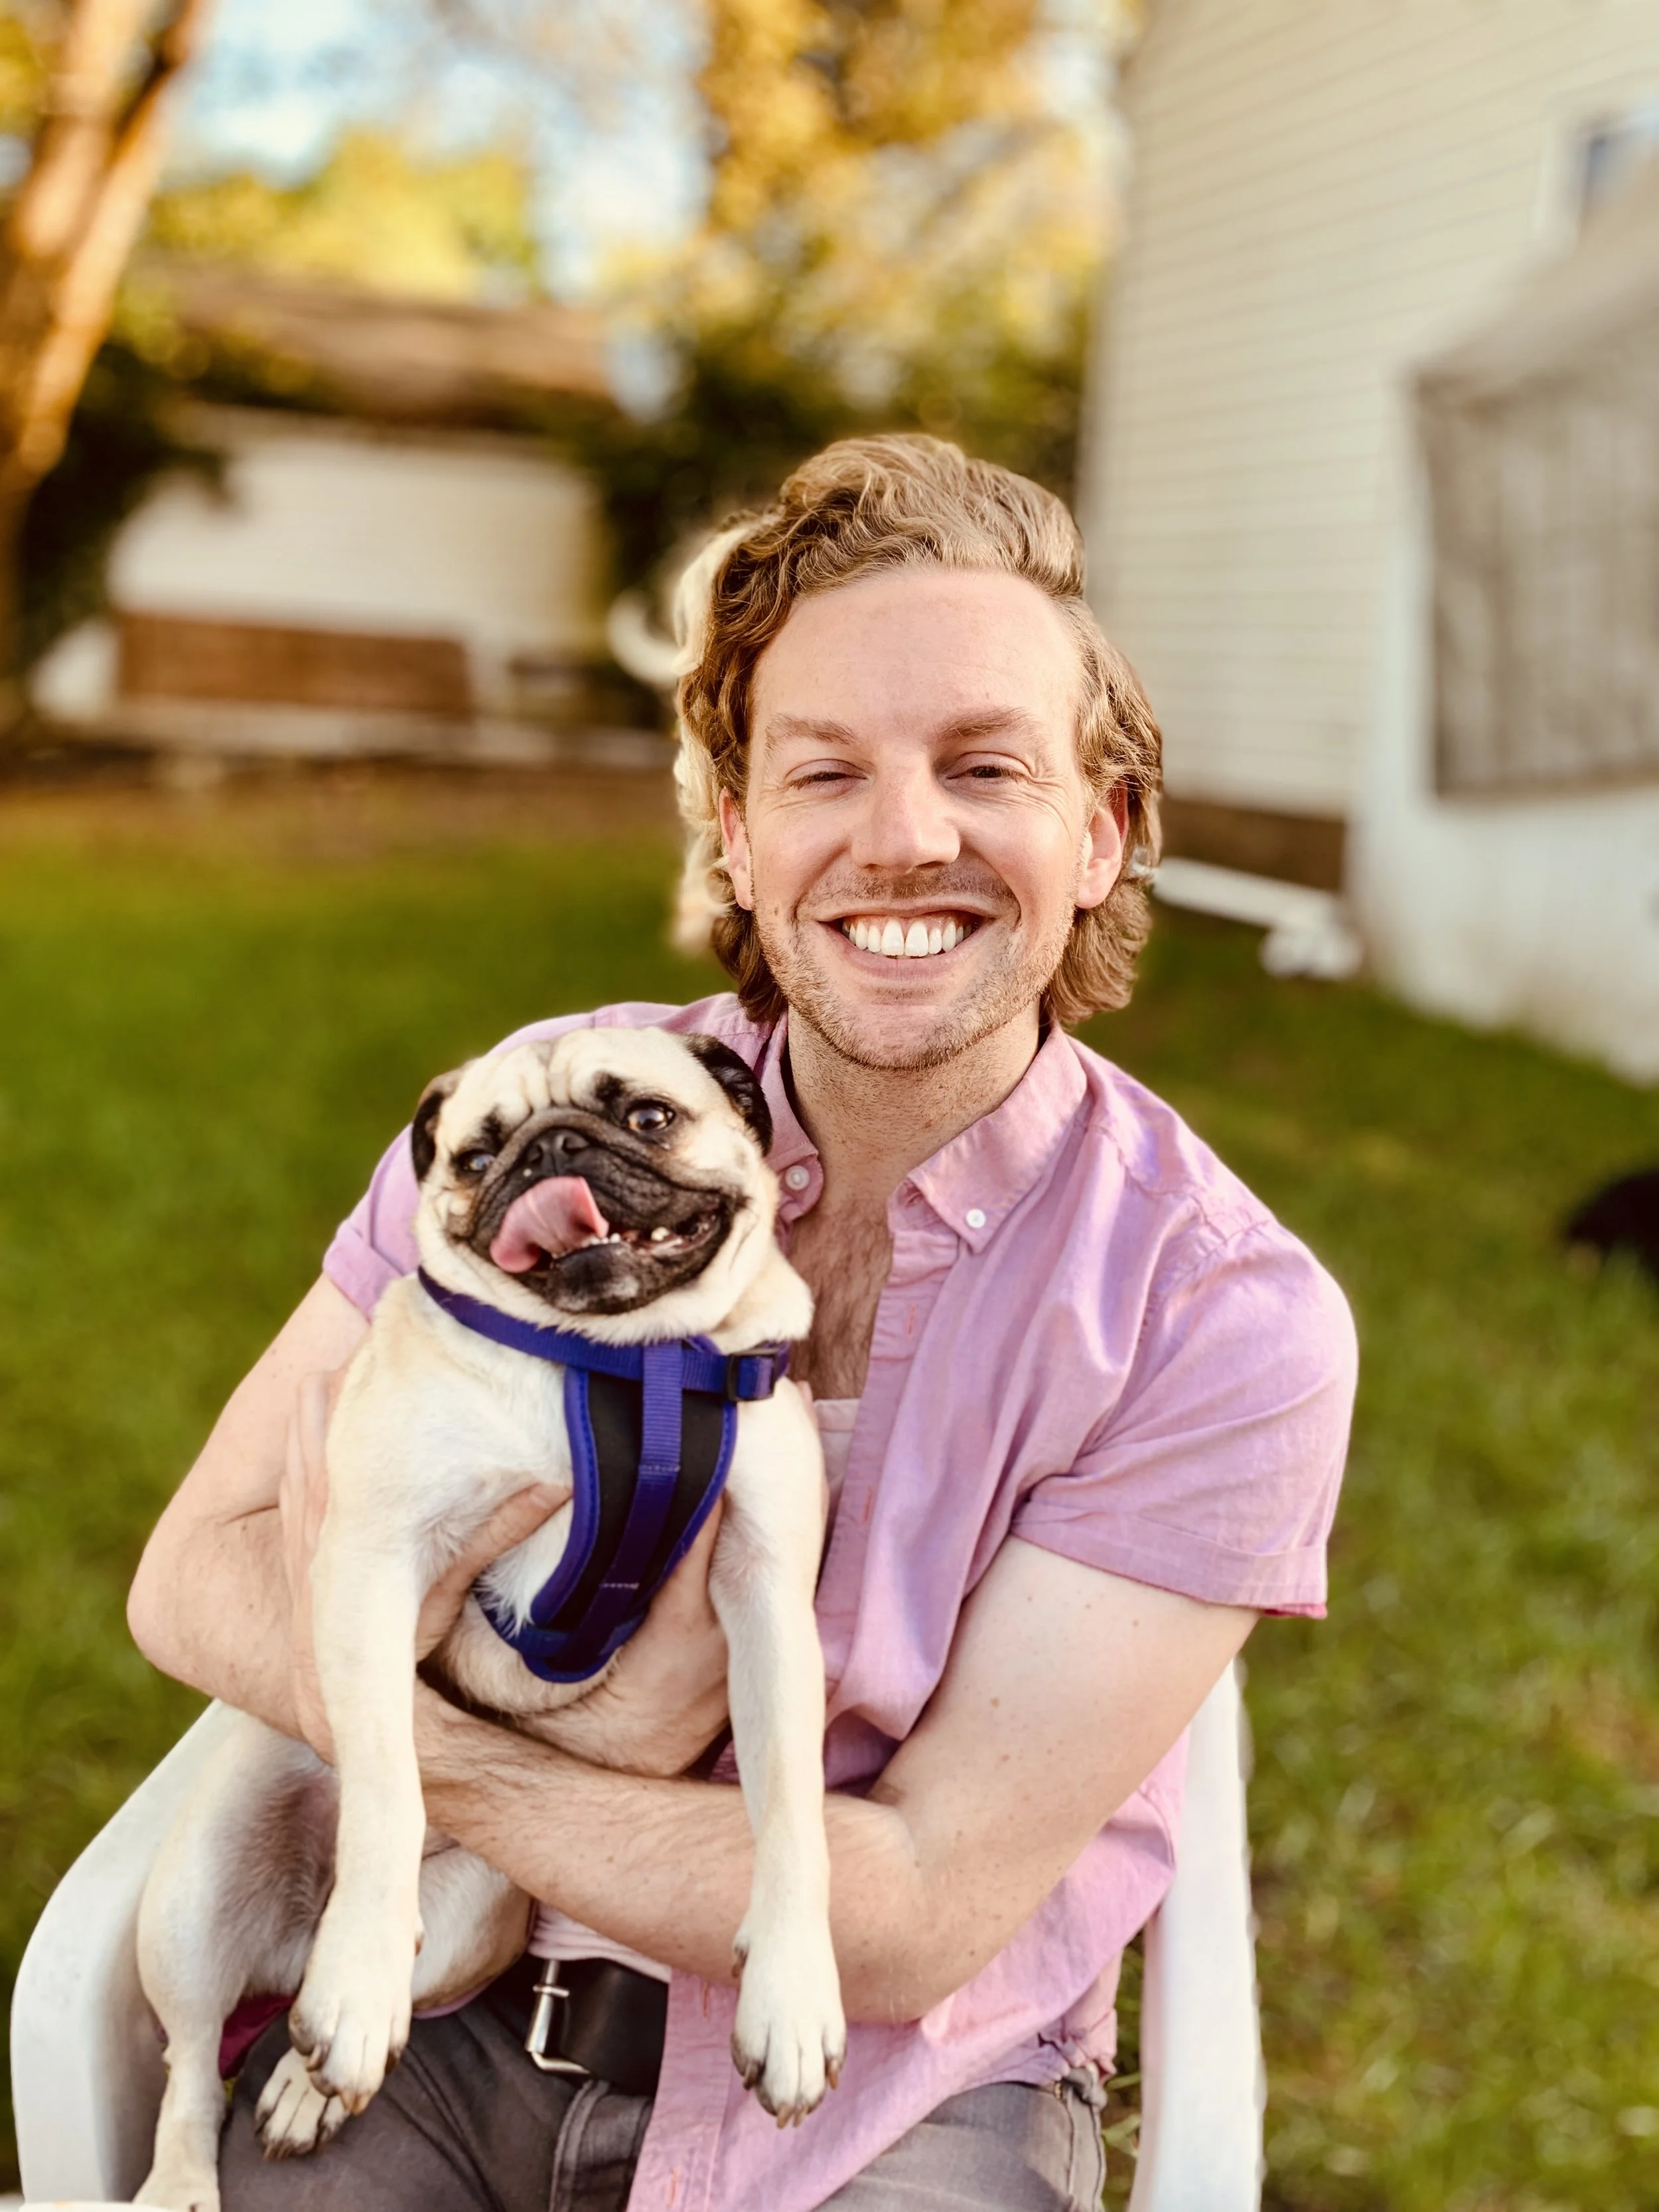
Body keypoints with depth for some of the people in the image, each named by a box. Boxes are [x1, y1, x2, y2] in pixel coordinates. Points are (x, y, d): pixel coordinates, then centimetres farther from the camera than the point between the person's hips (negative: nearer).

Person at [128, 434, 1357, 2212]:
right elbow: (195, 1571, -2)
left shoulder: (1225, 1319, -12)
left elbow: (916, 1918, -14)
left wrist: (409, 1723, -15)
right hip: (465, 2016, 2)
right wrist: (587, 1727, -18)